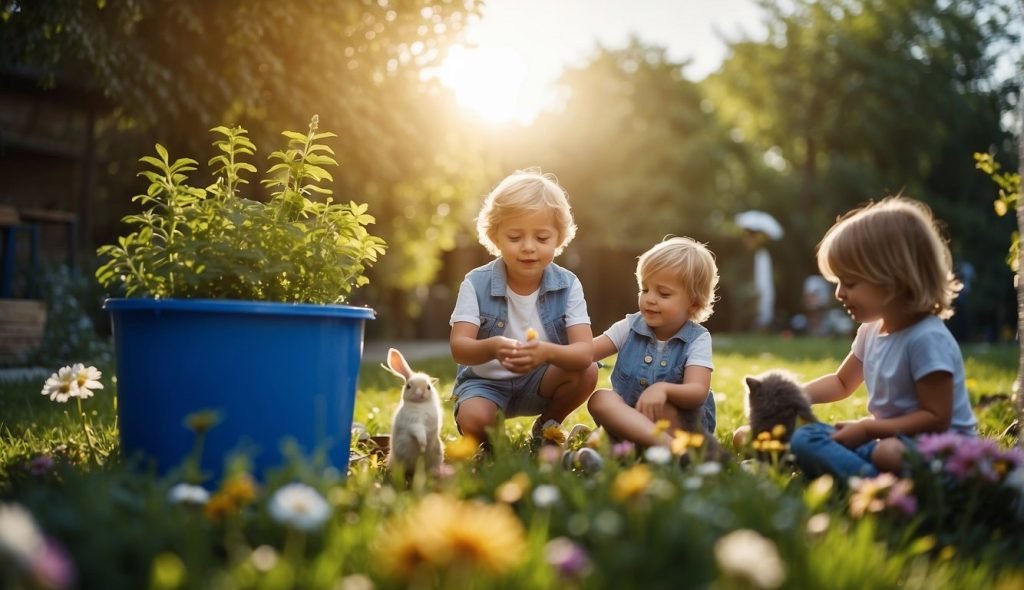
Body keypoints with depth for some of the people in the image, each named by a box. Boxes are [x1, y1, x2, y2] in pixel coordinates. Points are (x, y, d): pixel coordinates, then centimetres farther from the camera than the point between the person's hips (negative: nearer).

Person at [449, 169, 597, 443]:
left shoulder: (567, 286, -12)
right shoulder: (477, 284, -15)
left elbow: (585, 351, -23)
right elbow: (459, 348, -24)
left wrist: (548, 351, -47)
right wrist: (491, 348, -49)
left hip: (541, 381, 2)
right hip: (486, 382, -2)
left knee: (587, 372, -24)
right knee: (473, 420, -32)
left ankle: (546, 427, 5)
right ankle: (494, 442, 6)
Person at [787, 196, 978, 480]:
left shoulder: (927, 339, -18)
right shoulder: (871, 331, 10)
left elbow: (936, 418, -21)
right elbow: (842, 383, 26)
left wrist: (868, 428, -19)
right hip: (888, 440, 9)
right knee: (803, 438, -11)